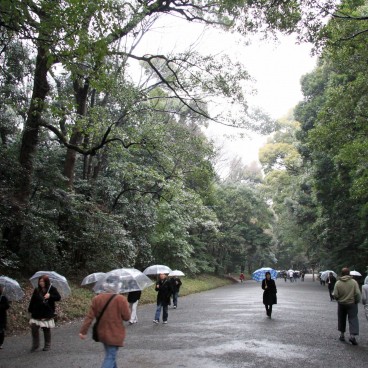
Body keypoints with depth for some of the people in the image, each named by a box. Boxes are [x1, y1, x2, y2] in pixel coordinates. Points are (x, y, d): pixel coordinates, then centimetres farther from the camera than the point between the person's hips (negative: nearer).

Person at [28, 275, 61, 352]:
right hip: (37, 313, 2)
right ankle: (35, 344, 12)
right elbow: (32, 300, 7)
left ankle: (47, 345, 21)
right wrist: (30, 310, 2)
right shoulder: (37, 290, 4)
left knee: (46, 329, 6)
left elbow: (58, 297, -10)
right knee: (34, 327, -7)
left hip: (47, 314, -2)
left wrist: (50, 296, -24)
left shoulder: (52, 289, -4)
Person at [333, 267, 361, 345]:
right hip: (352, 304, -2)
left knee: (342, 319, 15)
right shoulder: (354, 282, -9)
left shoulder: (338, 283, -7)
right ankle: (352, 335, -13)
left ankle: (342, 334, 22)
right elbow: (357, 293, -14)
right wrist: (357, 301, 3)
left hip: (341, 304, 2)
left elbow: (335, 295, -9)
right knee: (353, 319, 1)